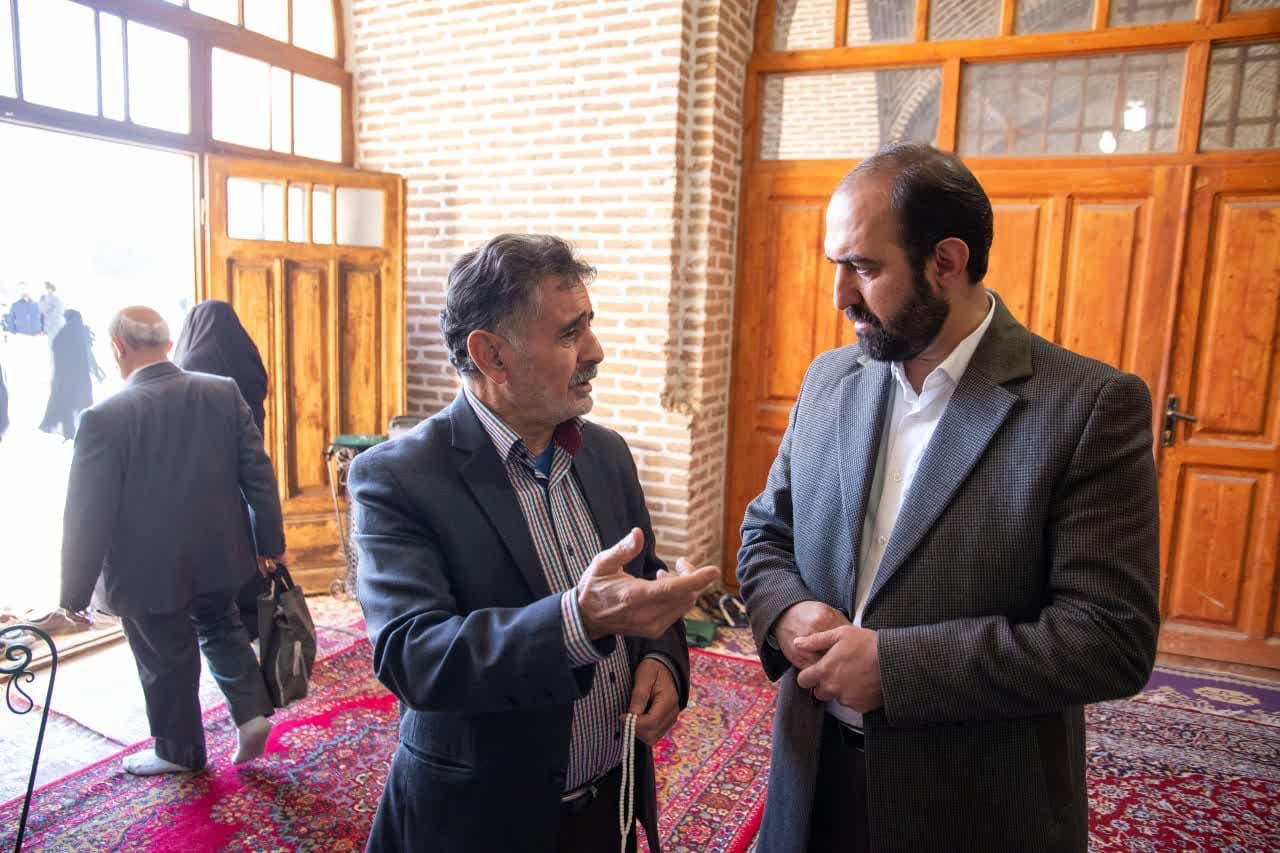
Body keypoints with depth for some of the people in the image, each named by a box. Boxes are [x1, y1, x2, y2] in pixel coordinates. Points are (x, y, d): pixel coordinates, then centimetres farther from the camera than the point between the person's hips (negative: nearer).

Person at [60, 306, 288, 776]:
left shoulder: (105, 417, -20)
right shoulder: (224, 392, -9)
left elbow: (88, 514, -16)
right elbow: (258, 472, -5)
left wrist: (74, 596, -4)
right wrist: (271, 541, 7)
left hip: (150, 570, -4)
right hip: (218, 555, 4)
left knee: (166, 662, 15)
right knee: (221, 630, 28)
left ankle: (180, 750, 34)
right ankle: (251, 711, 18)